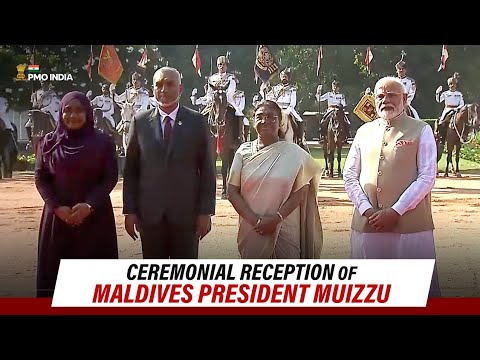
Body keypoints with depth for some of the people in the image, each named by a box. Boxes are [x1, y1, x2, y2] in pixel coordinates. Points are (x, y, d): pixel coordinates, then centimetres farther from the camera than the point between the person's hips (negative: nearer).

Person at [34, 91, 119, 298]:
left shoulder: (103, 142, 1)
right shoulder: (49, 142, 5)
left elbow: (111, 177, -3)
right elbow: (40, 178, 3)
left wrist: (89, 205, -16)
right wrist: (57, 207, -12)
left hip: (95, 216, -1)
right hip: (58, 216, 1)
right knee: (57, 269, 0)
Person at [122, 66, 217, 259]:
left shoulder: (197, 121, 2)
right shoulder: (140, 122, 5)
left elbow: (207, 170, 1)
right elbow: (130, 169, 6)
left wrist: (206, 212, -4)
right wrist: (129, 210, 1)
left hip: (186, 213, -1)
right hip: (150, 214, 1)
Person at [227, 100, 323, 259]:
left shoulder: (292, 153, -1)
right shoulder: (244, 151, 2)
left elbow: (300, 192, -2)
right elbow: (232, 191, -1)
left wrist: (276, 218, -14)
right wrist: (256, 220, -12)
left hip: (285, 230, -1)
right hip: (251, 230, 1)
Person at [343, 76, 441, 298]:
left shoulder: (421, 131, 3)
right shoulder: (364, 131, 14)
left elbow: (427, 177, -5)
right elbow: (349, 175, 9)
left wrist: (396, 211, -13)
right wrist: (366, 209, -6)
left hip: (410, 224, -3)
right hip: (366, 223, 4)